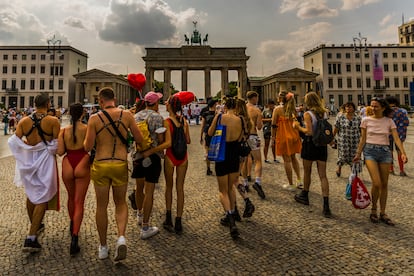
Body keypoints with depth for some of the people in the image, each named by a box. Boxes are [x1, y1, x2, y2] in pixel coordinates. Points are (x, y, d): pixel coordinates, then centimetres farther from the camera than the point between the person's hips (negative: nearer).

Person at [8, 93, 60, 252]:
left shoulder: (24, 121, 1)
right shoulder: (53, 121, -12)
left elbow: (14, 142, -2)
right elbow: (57, 146, -13)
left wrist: (28, 146, 15)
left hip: (29, 160, 5)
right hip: (45, 160, -5)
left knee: (31, 194, 22)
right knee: (42, 198, 2)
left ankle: (35, 226, 41)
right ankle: (31, 238, -3)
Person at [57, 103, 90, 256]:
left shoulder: (63, 130, -2)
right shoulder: (87, 128, -9)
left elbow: (60, 152, -5)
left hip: (68, 166, 3)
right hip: (83, 166, -3)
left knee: (71, 198, 25)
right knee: (79, 202, 3)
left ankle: (72, 225, 46)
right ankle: (74, 238, -5)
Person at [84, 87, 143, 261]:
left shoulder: (94, 118, -6)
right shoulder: (127, 115, -4)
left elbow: (87, 147, -6)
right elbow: (139, 139, 0)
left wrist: (85, 139, 16)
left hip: (100, 165, 0)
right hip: (120, 165, 0)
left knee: (101, 206, 14)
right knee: (120, 203, 19)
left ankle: (103, 247, 27)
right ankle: (121, 237, -3)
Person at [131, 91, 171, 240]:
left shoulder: (136, 116, 6)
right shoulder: (157, 117, -13)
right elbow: (161, 140, -13)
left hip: (138, 155, 6)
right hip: (153, 156, -6)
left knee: (139, 187, 22)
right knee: (149, 191, -1)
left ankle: (140, 214, 44)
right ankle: (145, 228, 5)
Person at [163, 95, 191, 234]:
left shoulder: (167, 122, -13)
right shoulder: (184, 120, 1)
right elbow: (188, 141, 5)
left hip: (170, 156, -3)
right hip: (183, 157, 3)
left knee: (169, 186, 16)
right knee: (180, 188, 9)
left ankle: (168, 219, 18)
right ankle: (178, 223, 14)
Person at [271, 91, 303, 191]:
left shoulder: (277, 109, -10)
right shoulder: (293, 109, 6)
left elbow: (274, 125, -10)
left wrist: (273, 136, 1)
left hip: (283, 137, -5)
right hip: (294, 135, 6)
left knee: (287, 160, 1)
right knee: (293, 157, 21)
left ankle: (291, 184, 9)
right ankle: (299, 180, 20)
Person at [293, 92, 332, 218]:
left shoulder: (308, 114, -12)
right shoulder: (324, 113, 6)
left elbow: (309, 131, -18)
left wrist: (299, 127, -4)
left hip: (310, 143, -5)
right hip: (322, 144, 5)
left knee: (307, 172, 14)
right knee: (323, 175, 3)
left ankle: (304, 196, 33)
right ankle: (326, 205, -3)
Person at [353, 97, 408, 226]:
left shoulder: (389, 121, 3)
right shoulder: (366, 120, 2)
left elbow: (396, 138, -5)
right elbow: (363, 139, 6)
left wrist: (403, 153, -19)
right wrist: (358, 154, 4)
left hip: (385, 152, 2)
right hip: (370, 151, -2)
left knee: (384, 184, 6)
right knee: (376, 183, -15)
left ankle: (382, 214, 18)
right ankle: (373, 210, 8)